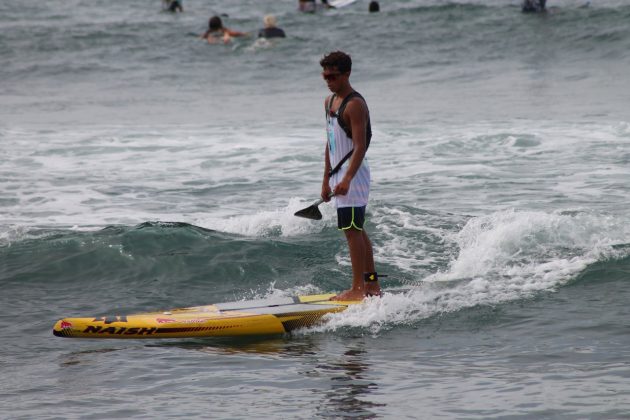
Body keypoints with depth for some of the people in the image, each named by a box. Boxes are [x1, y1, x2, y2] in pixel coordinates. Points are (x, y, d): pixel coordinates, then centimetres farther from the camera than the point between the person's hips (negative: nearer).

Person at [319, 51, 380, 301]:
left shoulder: (355, 105, -15)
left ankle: (358, 289, -10)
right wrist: (326, 181, 19)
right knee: (357, 230, 12)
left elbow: (360, 146, -22)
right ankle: (372, 285, 18)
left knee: (352, 231, -10)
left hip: (353, 173, -10)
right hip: (339, 174, 10)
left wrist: (346, 179, -32)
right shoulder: (330, 102, 14)